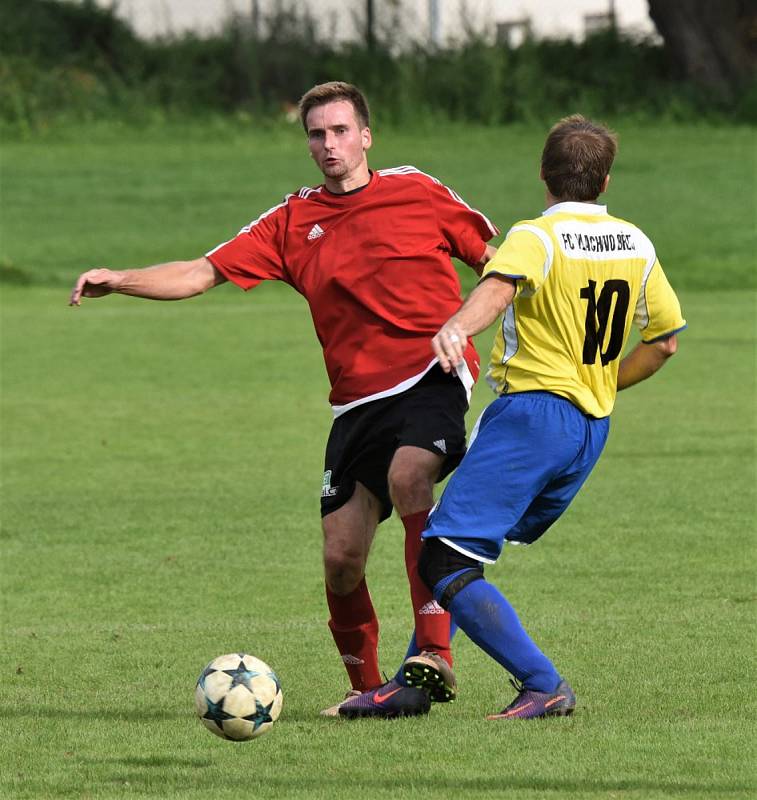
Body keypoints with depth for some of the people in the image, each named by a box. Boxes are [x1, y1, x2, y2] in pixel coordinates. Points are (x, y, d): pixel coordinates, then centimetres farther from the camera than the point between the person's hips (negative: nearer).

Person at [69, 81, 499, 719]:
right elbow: (202, 274, 3)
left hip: (431, 377, -4)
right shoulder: (292, 223, 10)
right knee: (340, 558, -3)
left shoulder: (416, 192, 4)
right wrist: (119, 280, -10)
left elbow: (497, 260, 13)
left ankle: (435, 658, -32)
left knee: (407, 479, -33)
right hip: (358, 398, 4)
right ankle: (366, 687, 20)